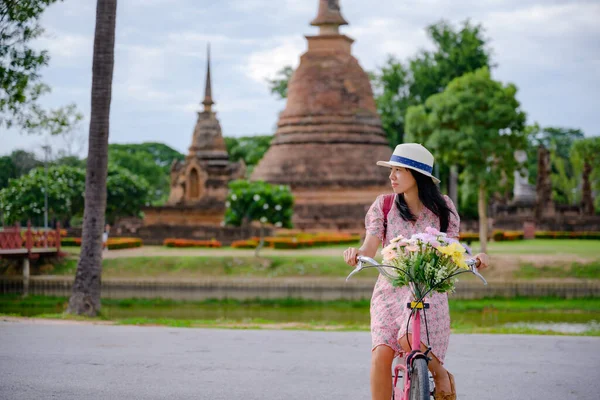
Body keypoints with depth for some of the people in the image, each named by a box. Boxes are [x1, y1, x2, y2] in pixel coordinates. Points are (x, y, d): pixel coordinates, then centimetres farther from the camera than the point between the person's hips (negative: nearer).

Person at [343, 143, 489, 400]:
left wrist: (474, 258, -23)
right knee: (381, 354, -16)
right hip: (390, 289, 2)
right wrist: (356, 254, -29)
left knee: (409, 339, -28)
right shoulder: (384, 205, 2)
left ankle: (441, 375, 3)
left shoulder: (441, 207, 2)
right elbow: (370, 247, -6)